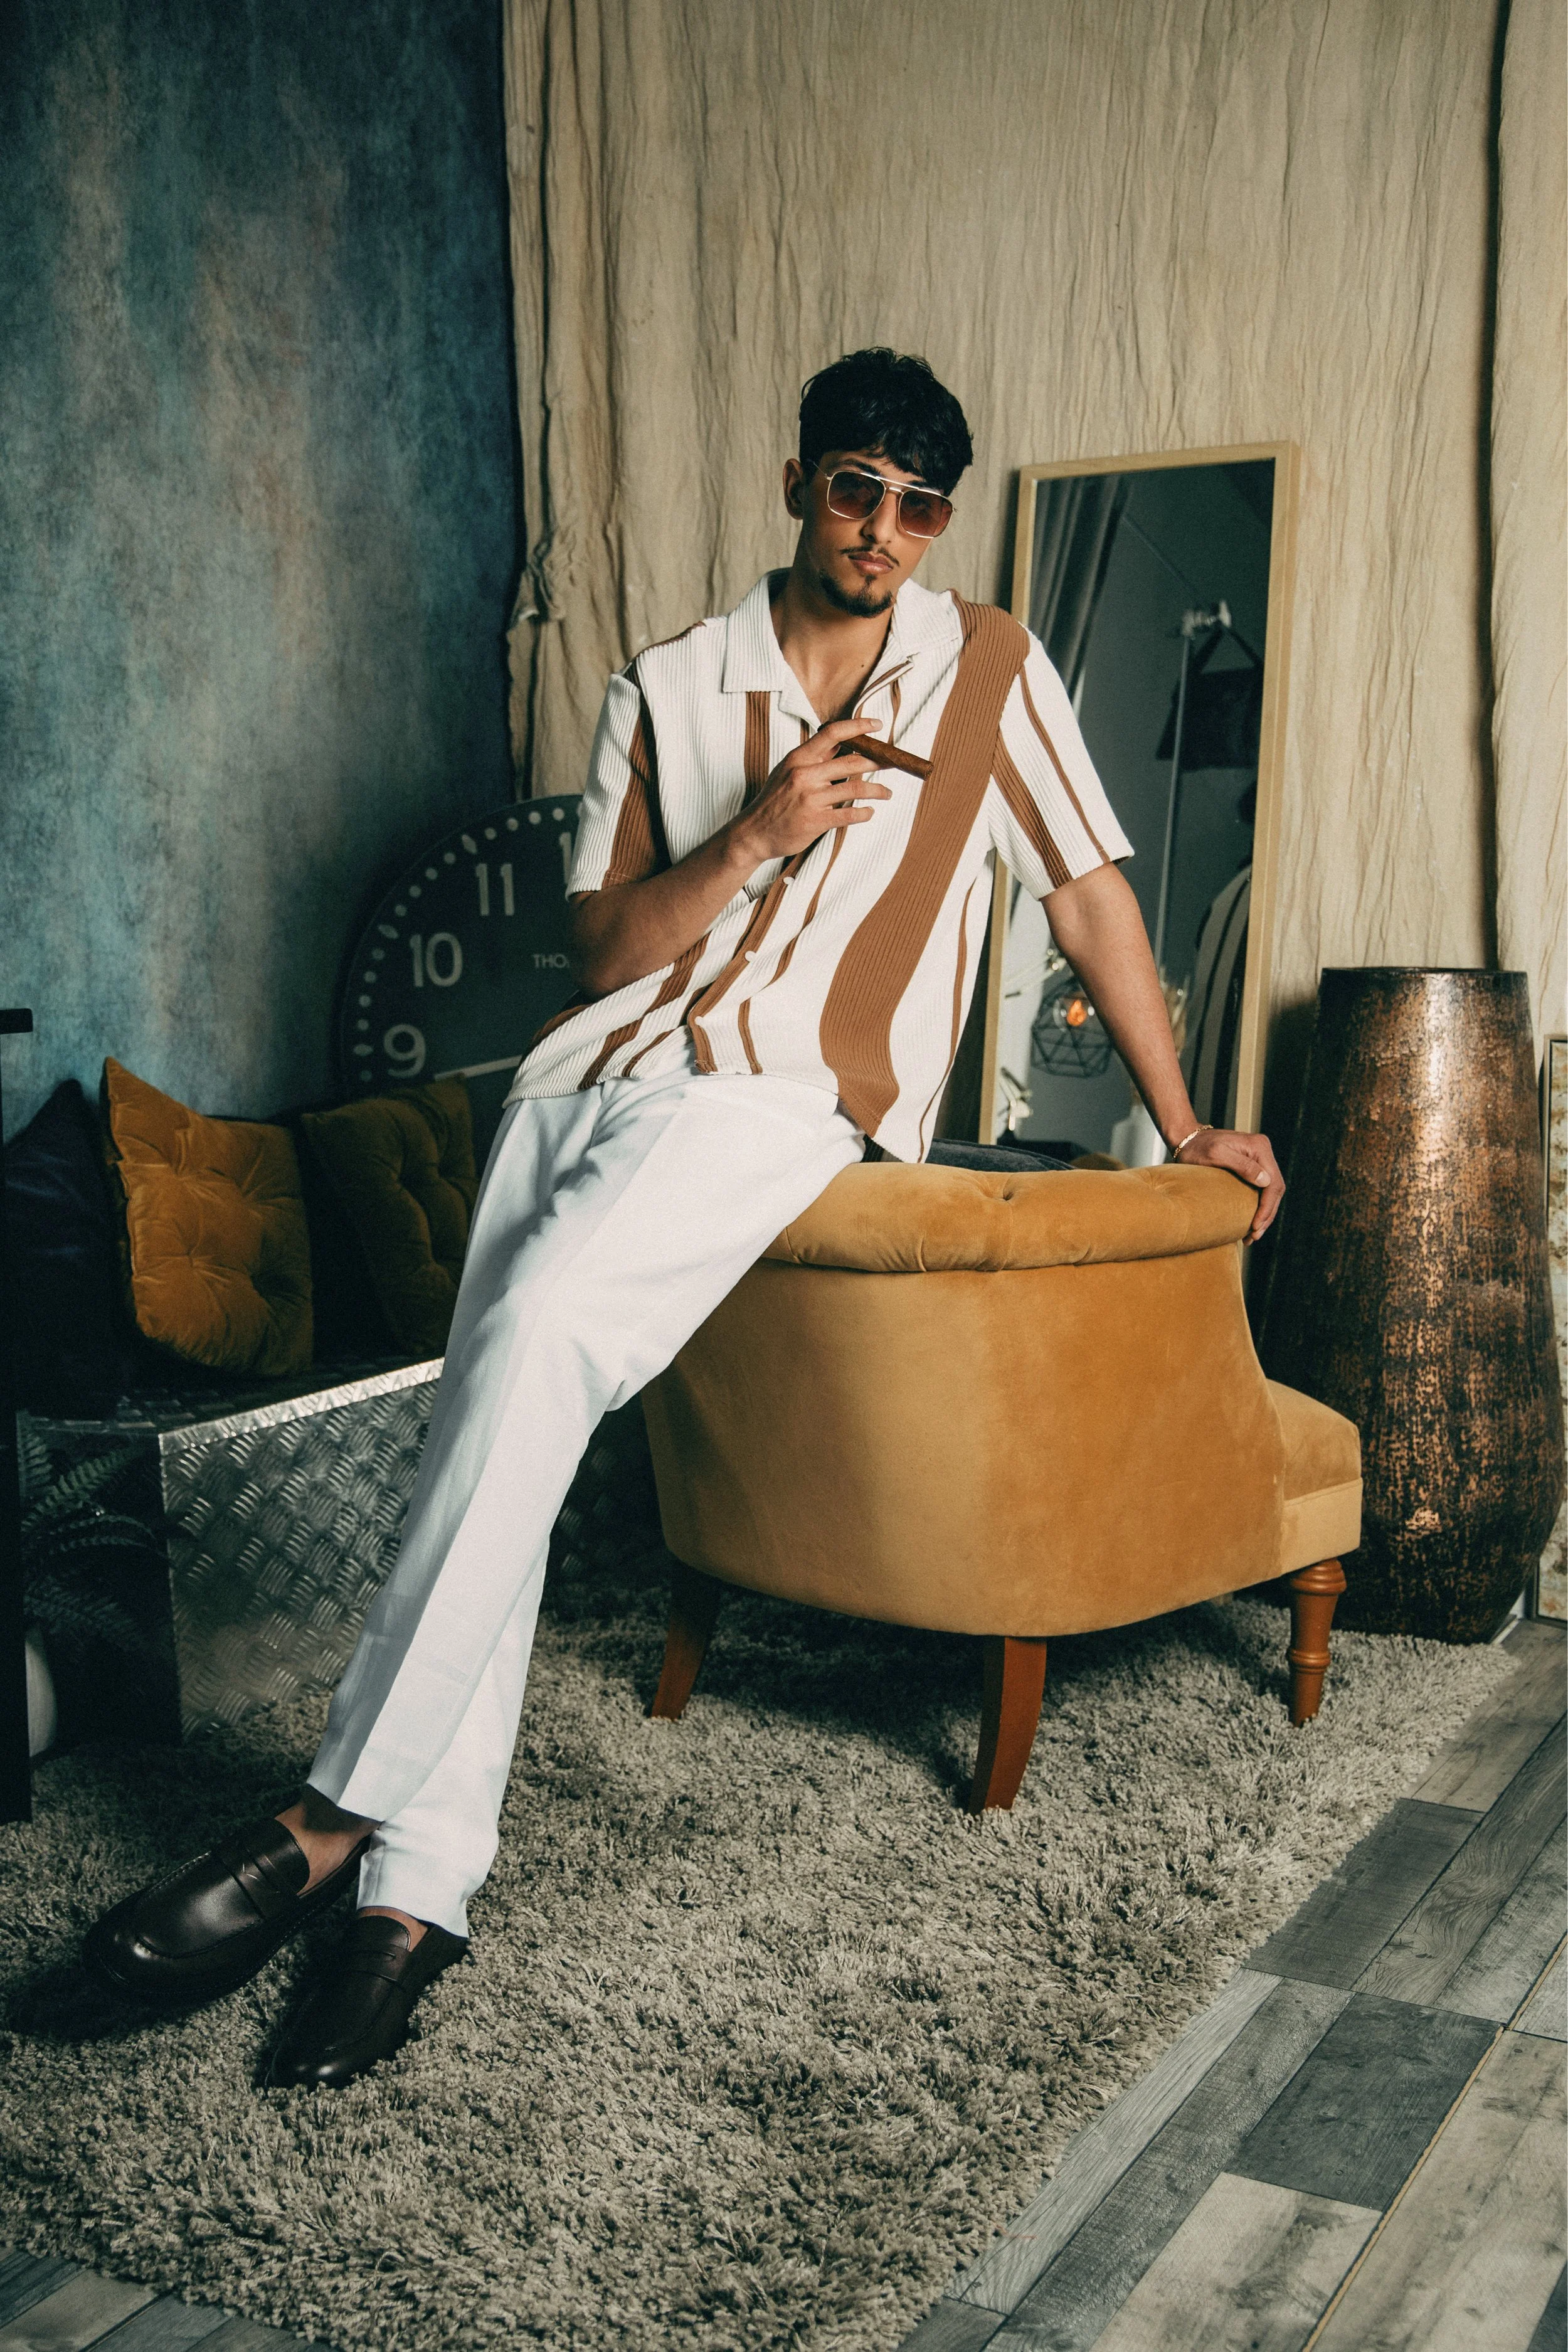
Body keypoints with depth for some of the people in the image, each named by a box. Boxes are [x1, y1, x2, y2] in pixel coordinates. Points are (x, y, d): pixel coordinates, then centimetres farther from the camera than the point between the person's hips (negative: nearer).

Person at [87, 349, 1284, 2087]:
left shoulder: (987, 668, 9)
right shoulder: (668, 687, 14)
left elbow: (1089, 896, 12)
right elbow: (602, 944, 9)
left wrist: (1182, 1127, 12)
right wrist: (755, 838, -7)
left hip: (781, 1104, -4)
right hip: (597, 1064, 4)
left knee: (534, 1337, -29)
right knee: (497, 1408, -14)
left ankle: (336, 1824, -25)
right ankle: (418, 1890, -10)